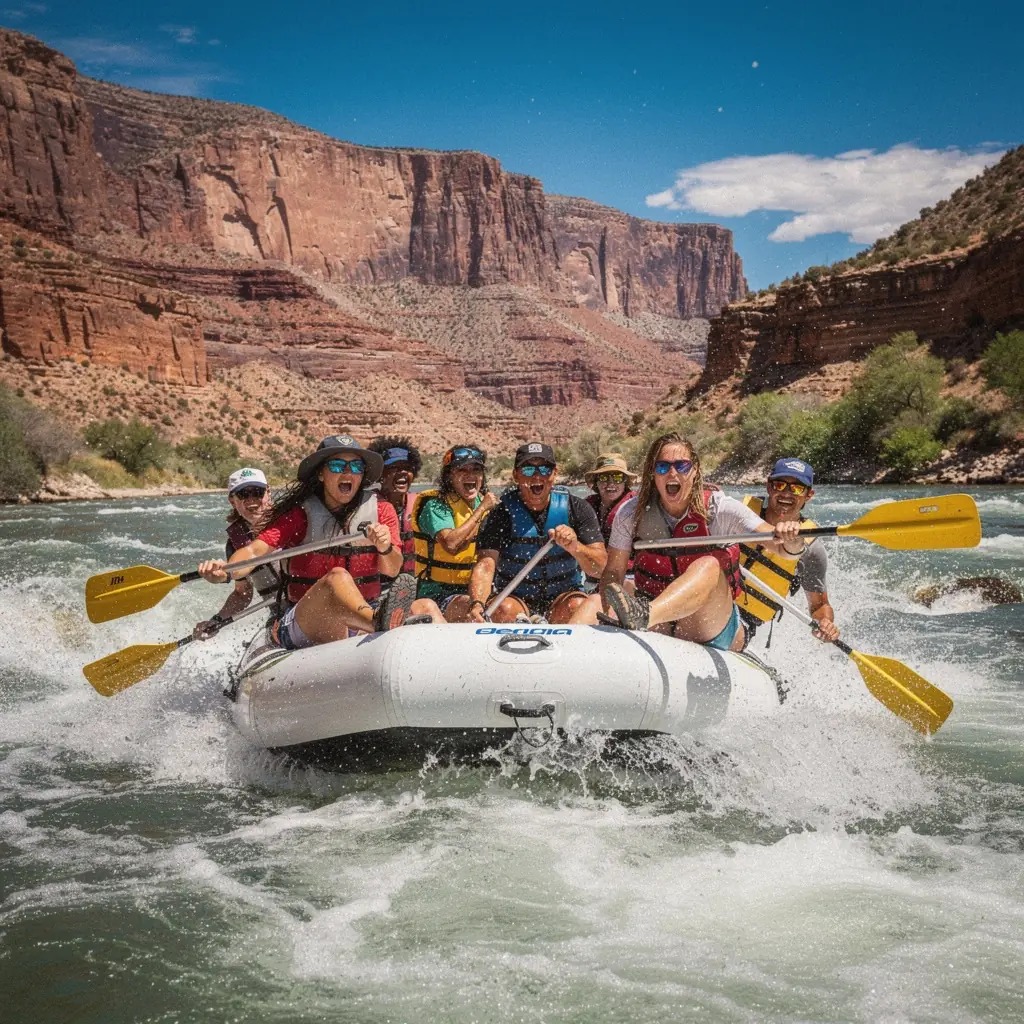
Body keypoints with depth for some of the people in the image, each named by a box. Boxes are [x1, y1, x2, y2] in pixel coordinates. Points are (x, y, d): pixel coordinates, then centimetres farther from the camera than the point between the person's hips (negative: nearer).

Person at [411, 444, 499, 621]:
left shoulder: (483, 501, 12)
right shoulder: (435, 505, -9)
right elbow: (451, 545, -28)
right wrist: (481, 509, -20)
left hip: (473, 590, 6)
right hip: (437, 595, -6)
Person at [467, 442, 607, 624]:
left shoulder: (576, 508, -2)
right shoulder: (502, 515, -6)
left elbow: (600, 567, -9)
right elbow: (485, 565, -20)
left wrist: (575, 548, -31)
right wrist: (477, 604, -41)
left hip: (562, 596, 1)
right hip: (515, 597, -1)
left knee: (576, 606, -30)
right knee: (504, 609, -32)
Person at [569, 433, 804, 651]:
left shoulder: (719, 508, -8)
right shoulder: (632, 513, -2)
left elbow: (788, 548, -15)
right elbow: (613, 573, -4)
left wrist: (789, 539, -40)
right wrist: (607, 615, -24)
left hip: (713, 628, -3)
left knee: (710, 565, -30)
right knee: (596, 601, -21)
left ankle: (643, 616, -56)